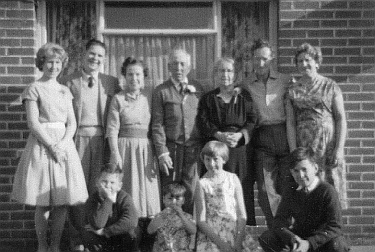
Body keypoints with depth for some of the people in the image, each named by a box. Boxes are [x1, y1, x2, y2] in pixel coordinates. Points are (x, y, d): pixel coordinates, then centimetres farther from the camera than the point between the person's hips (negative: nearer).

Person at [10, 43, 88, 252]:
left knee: (63, 201, 1)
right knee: (43, 202, -2)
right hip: (42, 145, -4)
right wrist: (52, 146, -15)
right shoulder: (34, 89, 0)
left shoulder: (65, 91, 15)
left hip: (64, 145, 5)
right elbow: (33, 124, -8)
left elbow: (72, 124, 9)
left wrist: (62, 144, -9)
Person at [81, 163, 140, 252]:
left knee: (132, 231, -30)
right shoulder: (92, 200, -14)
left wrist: (105, 231, -30)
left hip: (122, 241, -1)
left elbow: (132, 221, -36)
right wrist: (109, 200, -34)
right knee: (87, 233, -25)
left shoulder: (125, 198, -17)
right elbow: (97, 225, -31)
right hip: (102, 243, 1)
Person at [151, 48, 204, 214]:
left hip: (194, 149, 2)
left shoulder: (197, 89, 11)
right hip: (171, 149, -2)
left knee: (191, 194, 1)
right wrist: (161, 153, -9)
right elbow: (157, 124, -1)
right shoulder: (161, 91, 3)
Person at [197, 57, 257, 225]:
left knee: (243, 187, -4)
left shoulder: (244, 96, 14)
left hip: (240, 147, 0)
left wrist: (240, 135, -13)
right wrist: (219, 135, -15)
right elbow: (203, 123, 2)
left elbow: (252, 120, 5)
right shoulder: (208, 98, 13)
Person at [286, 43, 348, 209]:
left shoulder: (330, 86, 4)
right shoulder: (292, 89, 9)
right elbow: (291, 122, 5)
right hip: (304, 146, 1)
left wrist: (339, 149, -9)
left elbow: (341, 119, 0)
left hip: (328, 145, -1)